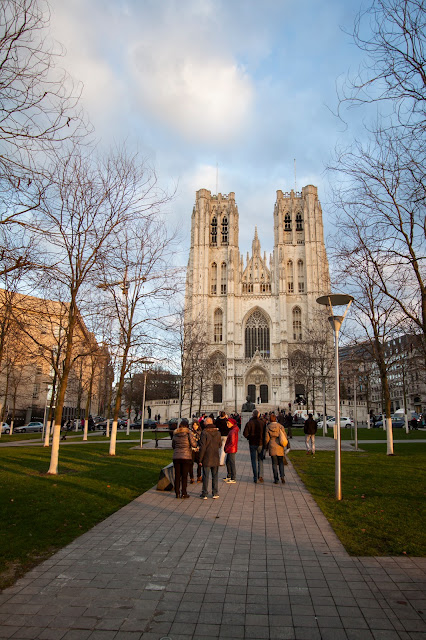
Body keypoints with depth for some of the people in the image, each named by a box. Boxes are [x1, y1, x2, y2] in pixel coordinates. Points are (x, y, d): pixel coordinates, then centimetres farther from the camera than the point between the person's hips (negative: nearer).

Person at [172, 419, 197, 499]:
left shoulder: (175, 434, 5)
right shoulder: (188, 433, -7)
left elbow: (173, 445, 14)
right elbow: (194, 444, -11)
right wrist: (194, 439, 8)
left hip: (176, 457, 3)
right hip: (186, 457, -3)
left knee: (177, 475, 10)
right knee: (184, 476, 4)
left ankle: (177, 493, 13)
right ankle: (183, 493, 6)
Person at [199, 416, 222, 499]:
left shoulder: (204, 433, -14)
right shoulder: (217, 433, 0)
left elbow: (202, 447, -14)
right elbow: (220, 445, 9)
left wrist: (200, 459, -8)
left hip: (207, 459, -4)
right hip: (215, 459, 4)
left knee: (205, 476, 5)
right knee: (215, 476, 13)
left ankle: (204, 494, 11)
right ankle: (215, 493, 18)